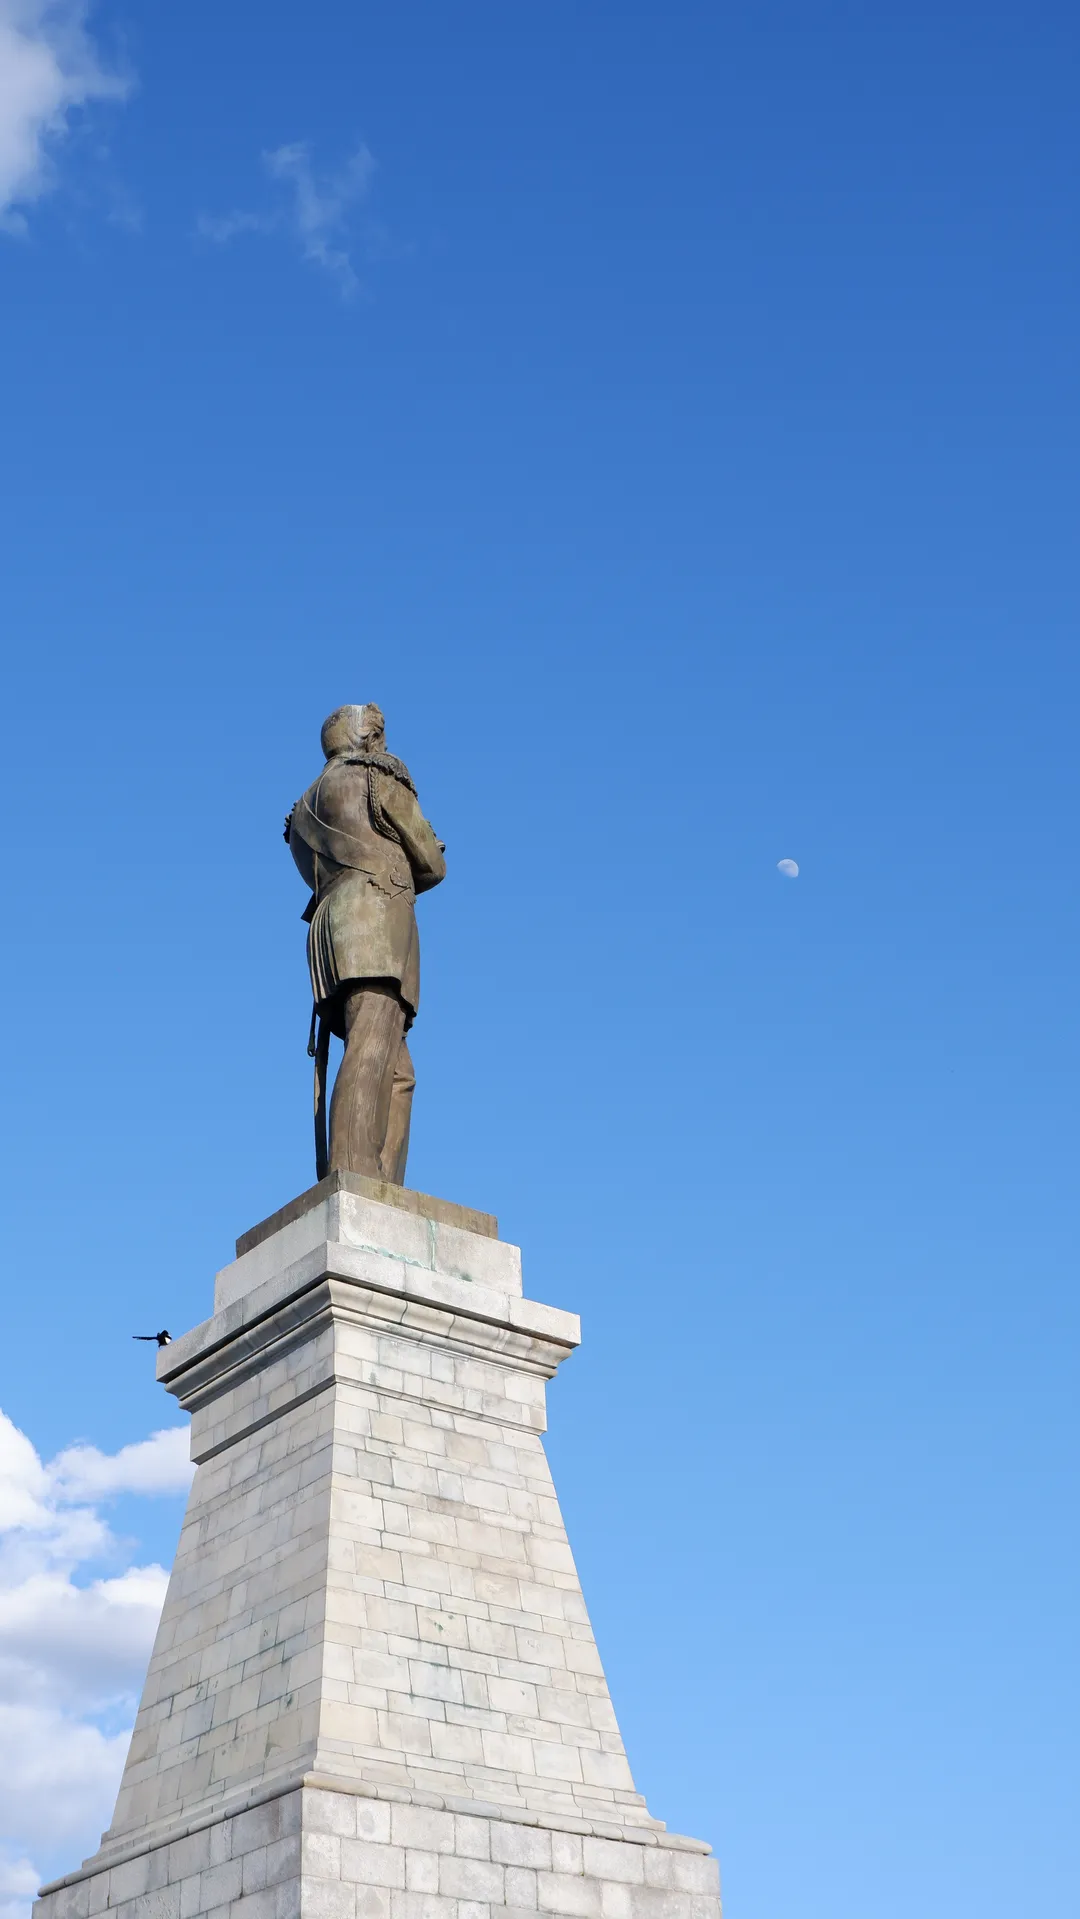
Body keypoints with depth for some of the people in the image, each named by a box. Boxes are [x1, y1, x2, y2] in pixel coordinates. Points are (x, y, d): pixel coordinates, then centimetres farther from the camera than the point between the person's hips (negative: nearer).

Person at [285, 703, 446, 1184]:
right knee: (371, 1053, -25)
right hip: (375, 918, -8)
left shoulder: (305, 809, 33)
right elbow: (431, 866, 12)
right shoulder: (380, 776, 13)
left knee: (397, 1076, 3)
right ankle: (354, 1187, -44)